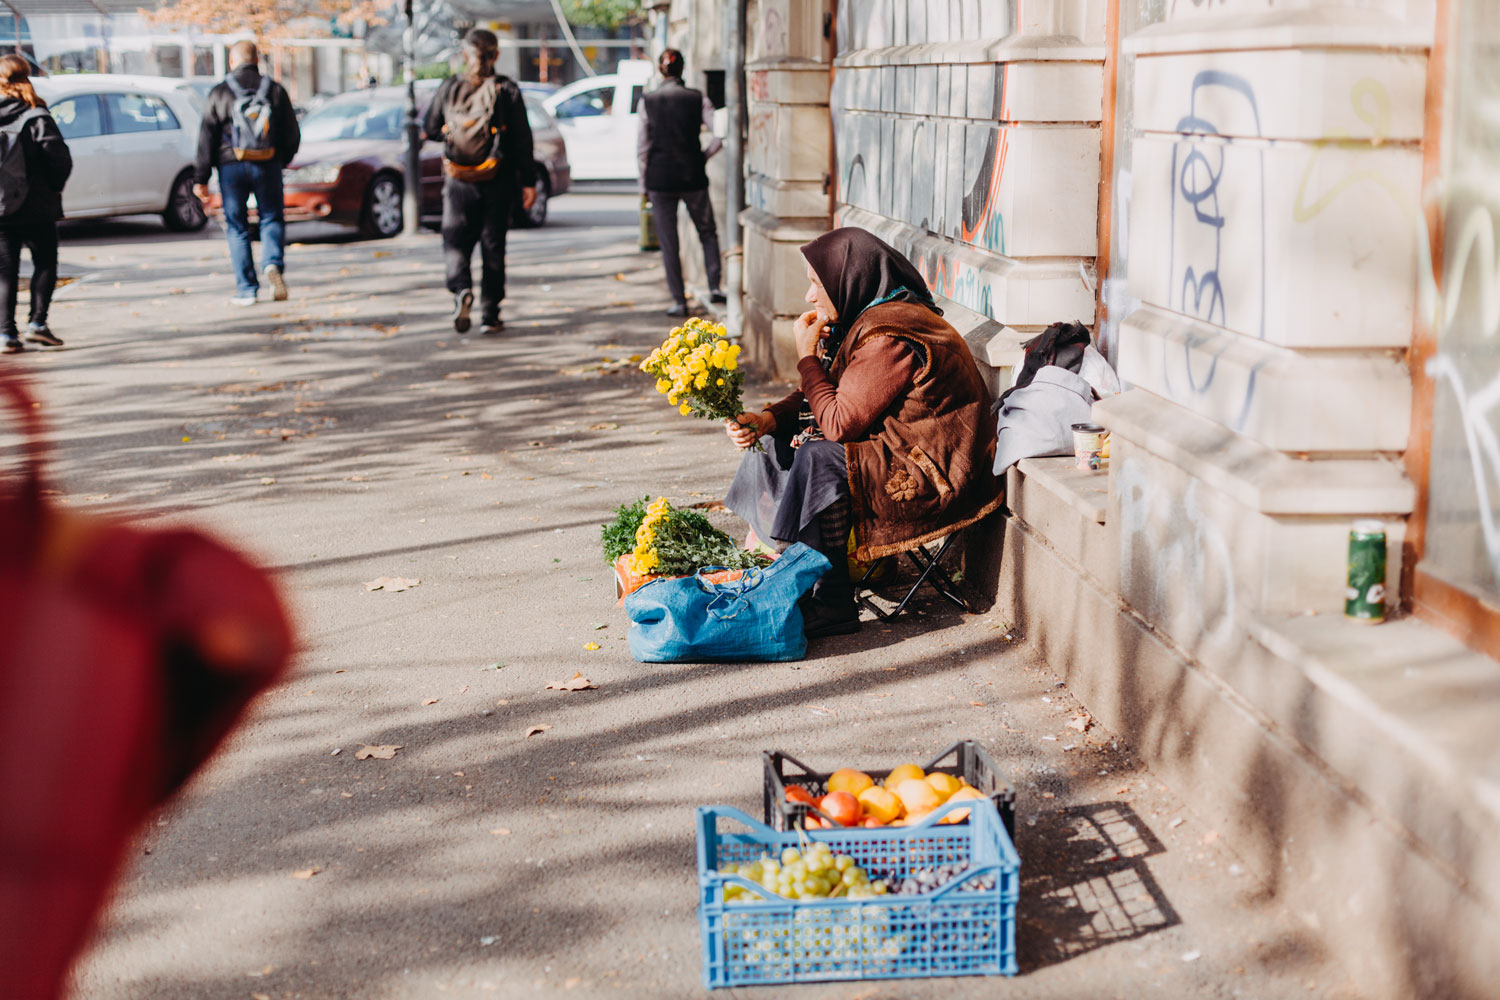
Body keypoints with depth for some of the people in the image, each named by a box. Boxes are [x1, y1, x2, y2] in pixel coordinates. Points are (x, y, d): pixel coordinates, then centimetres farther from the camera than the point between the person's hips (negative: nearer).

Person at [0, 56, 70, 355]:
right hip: (36, 207, -3)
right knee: (45, 263, 12)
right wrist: (55, 185, 3)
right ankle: (37, 323, 1)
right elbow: (59, 158, -14)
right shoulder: (36, 117, -9)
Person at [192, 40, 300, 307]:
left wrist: (200, 178, 0)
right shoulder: (275, 90, 3)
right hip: (268, 166, 1)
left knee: (237, 228, 6)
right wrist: (282, 160, 24)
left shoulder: (219, 94, -1)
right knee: (272, 219, 13)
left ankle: (246, 290, 4)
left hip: (232, 167, -1)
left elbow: (206, 139, -3)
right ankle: (273, 264, -15)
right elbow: (292, 136, 6)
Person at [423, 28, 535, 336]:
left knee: (455, 240, 9)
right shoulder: (507, 90, -5)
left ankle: (461, 289, -19)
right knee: (493, 246, 8)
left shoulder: (449, 88, 0)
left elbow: (429, 129, 9)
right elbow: (522, 140, -6)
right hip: (497, 183, 0)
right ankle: (489, 315, 9)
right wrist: (528, 181, -2)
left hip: (458, 181, 1)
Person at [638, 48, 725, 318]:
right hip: (693, 177, 0)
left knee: (668, 243, 6)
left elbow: (642, 147, 0)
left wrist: (644, 184, 8)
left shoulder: (647, 102, -2)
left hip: (660, 178, 0)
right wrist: (704, 156, 5)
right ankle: (714, 286, 3)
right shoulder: (698, 99, -3)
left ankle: (678, 301, 5)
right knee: (707, 232, 17)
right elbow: (720, 133, -11)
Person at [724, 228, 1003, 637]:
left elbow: (839, 423, -24)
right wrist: (767, 419, -4)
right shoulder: (869, 318, 7)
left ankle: (831, 605, -20)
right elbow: (834, 397, 12)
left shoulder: (889, 339, -24)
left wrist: (808, 355, -12)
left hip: (931, 477, -11)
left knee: (816, 458, -28)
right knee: (779, 441, 8)